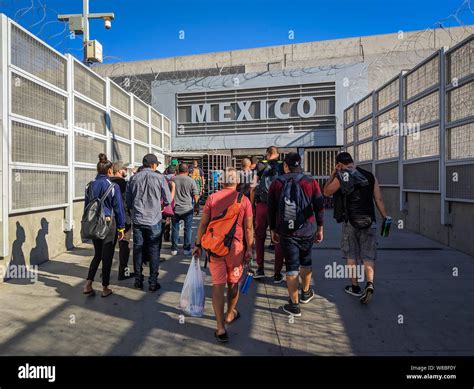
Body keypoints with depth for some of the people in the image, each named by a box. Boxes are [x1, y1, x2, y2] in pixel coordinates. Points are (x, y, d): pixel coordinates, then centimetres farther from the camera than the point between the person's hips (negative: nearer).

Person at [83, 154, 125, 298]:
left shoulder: (90, 185, 3)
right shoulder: (113, 186, -11)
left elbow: (86, 206, 8)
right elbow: (118, 208, -9)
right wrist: (121, 228, -2)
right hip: (109, 223, -5)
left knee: (97, 254, 20)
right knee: (107, 256, 6)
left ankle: (88, 285, 15)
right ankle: (105, 288, 16)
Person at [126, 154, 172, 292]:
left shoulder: (134, 178, 1)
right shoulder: (159, 178, -7)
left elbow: (128, 201, 8)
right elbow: (168, 200, -2)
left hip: (137, 219, 3)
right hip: (154, 220, -2)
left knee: (137, 249, 12)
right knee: (153, 250, 7)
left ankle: (138, 281, 22)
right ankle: (153, 282, 12)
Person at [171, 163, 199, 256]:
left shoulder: (172, 179, -1)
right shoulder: (191, 181, -6)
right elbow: (195, 195, -5)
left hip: (175, 208, 2)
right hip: (187, 209, -1)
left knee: (175, 228, 12)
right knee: (187, 229, 9)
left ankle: (174, 249, 19)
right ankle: (186, 249, 15)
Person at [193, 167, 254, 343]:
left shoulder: (212, 198, -4)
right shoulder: (244, 200, -5)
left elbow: (203, 224, -3)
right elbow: (248, 228, -4)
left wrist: (198, 245, 6)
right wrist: (249, 249, 5)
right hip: (236, 247, 0)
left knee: (218, 285, 6)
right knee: (233, 283, 19)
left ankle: (220, 327, 7)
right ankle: (230, 314, 40)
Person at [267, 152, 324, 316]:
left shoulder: (276, 184, -1)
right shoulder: (311, 182, -3)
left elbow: (271, 210, 3)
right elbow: (319, 208, 0)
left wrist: (273, 230, 13)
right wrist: (320, 229, 11)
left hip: (286, 232, -1)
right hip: (307, 231, 1)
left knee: (292, 266, 5)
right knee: (306, 261, 21)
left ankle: (294, 305, 11)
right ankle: (306, 293, 40)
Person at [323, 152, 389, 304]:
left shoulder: (341, 178, -7)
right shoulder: (370, 176, 5)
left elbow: (326, 192, 6)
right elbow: (379, 199, 4)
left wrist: (333, 174, 7)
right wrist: (385, 217, 10)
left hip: (350, 222, -3)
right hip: (369, 221, 3)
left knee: (351, 256, 12)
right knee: (368, 257, 9)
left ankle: (355, 287, 21)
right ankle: (369, 284, -10)